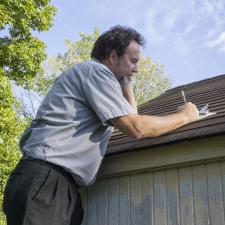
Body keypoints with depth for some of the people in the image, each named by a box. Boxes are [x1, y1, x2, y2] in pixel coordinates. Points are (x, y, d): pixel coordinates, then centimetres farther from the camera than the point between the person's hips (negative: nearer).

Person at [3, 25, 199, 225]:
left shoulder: (89, 74, 23)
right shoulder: (96, 71, -7)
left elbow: (130, 118, 28)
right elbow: (137, 128, -15)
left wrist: (125, 81, 22)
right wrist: (184, 116, -1)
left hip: (64, 185, 10)